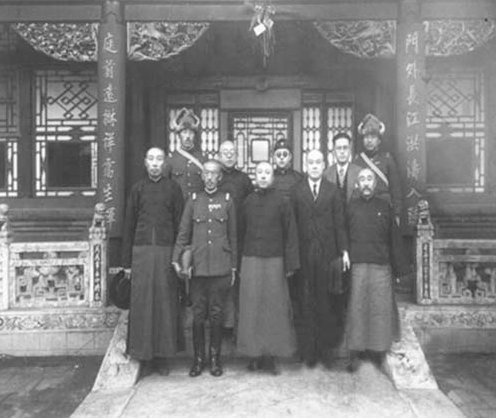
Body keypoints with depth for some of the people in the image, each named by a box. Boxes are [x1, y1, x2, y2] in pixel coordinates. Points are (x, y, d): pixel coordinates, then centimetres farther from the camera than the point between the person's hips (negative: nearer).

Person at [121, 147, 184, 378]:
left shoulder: (173, 188, 6)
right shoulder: (137, 189, 9)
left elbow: (180, 223, 4)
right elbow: (128, 226, 10)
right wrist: (127, 261, 6)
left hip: (166, 251, -1)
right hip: (141, 251, 1)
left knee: (165, 302, 2)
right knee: (142, 302, 2)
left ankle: (162, 355, 15)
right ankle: (144, 357, 13)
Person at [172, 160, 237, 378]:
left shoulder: (227, 200, 6)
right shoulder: (193, 200, 8)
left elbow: (233, 236, 7)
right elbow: (183, 233, 8)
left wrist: (234, 267, 5)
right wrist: (176, 259, -2)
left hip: (221, 267, -1)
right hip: (198, 266, 1)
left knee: (216, 315, 6)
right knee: (198, 315, 5)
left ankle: (215, 359, 19)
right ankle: (198, 359, 18)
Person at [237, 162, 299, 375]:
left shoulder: (281, 202, 0)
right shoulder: (248, 202, 6)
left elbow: (290, 234, -1)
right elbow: (241, 232, 8)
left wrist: (290, 264, -5)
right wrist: (238, 261, 4)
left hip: (274, 261, -1)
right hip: (251, 261, 2)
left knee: (274, 307, 4)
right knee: (252, 307, 4)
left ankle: (270, 355, 15)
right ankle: (254, 355, 15)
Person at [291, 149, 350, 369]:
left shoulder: (333, 191, 7)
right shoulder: (296, 191, 6)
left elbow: (339, 223, 5)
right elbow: (292, 224, 3)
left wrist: (344, 250, -1)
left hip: (327, 253, 0)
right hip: (304, 254, 0)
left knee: (325, 302, 4)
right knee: (307, 303, 3)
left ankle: (326, 349, 16)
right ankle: (309, 350, 13)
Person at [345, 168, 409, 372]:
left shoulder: (385, 207, 8)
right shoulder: (351, 207, 7)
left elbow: (394, 239, 8)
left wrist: (399, 268, 6)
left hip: (381, 266, 1)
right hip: (357, 265, 0)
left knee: (381, 307, 3)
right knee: (357, 308, 2)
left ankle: (378, 350, 17)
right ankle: (355, 352, 12)